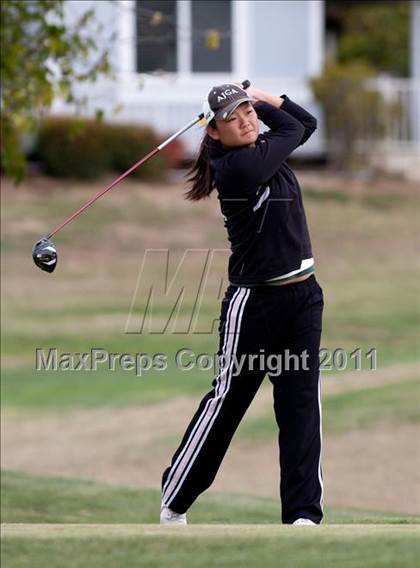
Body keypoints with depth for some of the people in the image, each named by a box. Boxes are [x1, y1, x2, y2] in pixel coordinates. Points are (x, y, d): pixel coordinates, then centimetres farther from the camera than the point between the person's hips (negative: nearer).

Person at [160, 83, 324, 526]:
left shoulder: (264, 149, 7)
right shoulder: (234, 168, -17)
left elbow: (306, 122, 19)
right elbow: (293, 129, -7)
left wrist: (258, 98, 10)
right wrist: (262, 104, 9)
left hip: (303, 296, 7)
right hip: (254, 301, -7)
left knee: (302, 405, 0)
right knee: (227, 400, 2)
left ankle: (303, 513, 0)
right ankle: (174, 502, 17)